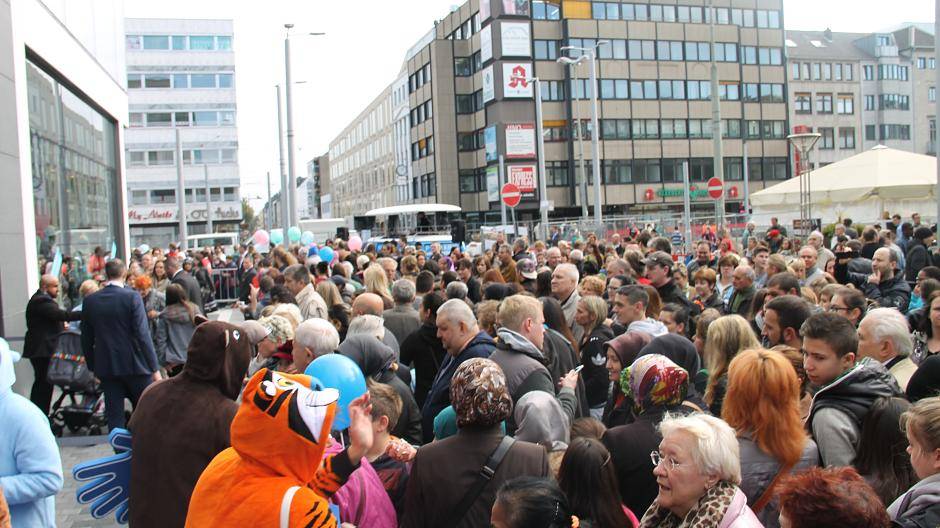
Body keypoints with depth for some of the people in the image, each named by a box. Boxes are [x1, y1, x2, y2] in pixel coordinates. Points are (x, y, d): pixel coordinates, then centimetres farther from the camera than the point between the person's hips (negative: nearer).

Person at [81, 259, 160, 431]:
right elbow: (143, 335, -15)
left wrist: (93, 367, 18)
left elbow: (86, 339, 7)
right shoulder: (132, 297, -11)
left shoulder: (90, 301, 2)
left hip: (106, 367, 3)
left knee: (115, 416, 7)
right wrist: (154, 368, -11)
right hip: (134, 365, -3)